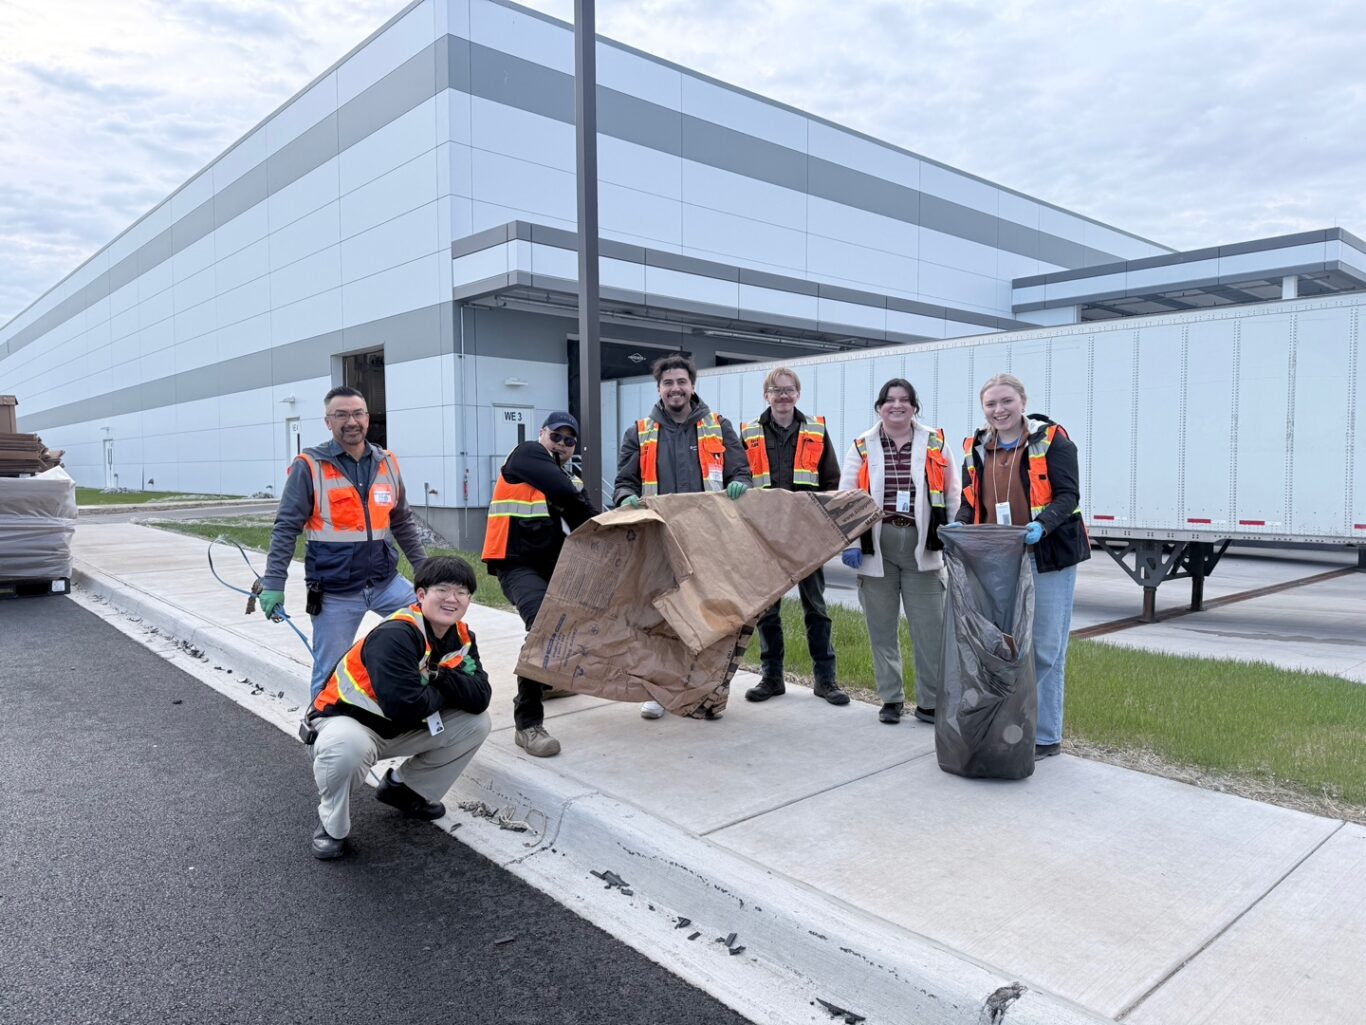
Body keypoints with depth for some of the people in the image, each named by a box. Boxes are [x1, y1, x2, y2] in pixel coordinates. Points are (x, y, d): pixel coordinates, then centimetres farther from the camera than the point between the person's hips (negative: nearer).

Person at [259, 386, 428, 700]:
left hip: (386, 583, 4)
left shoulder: (387, 463, 6)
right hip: (335, 592, -4)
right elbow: (285, 529, -7)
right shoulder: (309, 466, -7)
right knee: (331, 673, 5)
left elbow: (403, 524, 15)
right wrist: (273, 583, -13)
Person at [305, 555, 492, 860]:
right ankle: (332, 826, -6)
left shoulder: (462, 637, -5)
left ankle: (404, 788, 15)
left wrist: (442, 677, -29)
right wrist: (445, 692, -20)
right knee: (346, 748, -41)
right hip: (346, 720, -7)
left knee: (477, 722, -6)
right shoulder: (395, 635, -30)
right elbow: (404, 706, -39)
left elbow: (480, 697, -14)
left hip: (401, 730, 7)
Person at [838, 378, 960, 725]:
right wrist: (849, 544, -6)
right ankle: (891, 699, 21)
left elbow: (953, 497, 8)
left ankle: (930, 702, 13)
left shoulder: (935, 443, 6)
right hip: (876, 547, 0)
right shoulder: (862, 447, 5)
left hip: (921, 547, 0)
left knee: (930, 628, 1)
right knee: (882, 628, 8)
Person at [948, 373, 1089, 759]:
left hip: (1047, 557, -5)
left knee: (1045, 649, 1)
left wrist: (1042, 525, -28)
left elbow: (1068, 495, -11)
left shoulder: (1051, 441, -6)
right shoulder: (977, 450, 11)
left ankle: (1045, 736, 12)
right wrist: (960, 527, -8)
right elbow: (970, 502, 12)